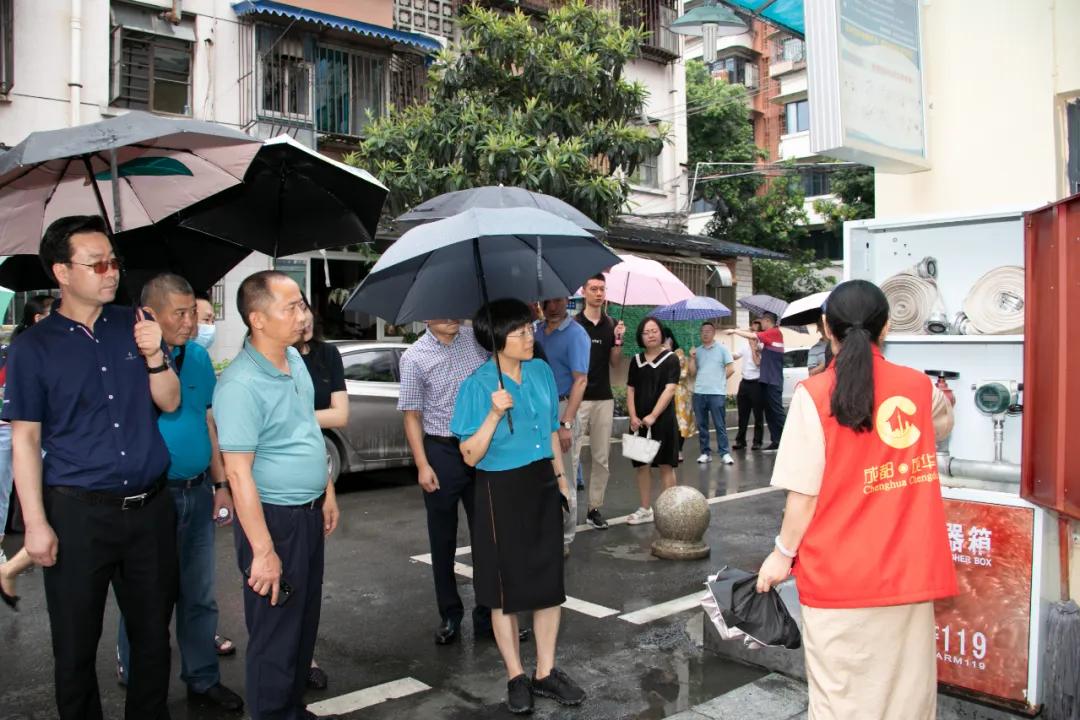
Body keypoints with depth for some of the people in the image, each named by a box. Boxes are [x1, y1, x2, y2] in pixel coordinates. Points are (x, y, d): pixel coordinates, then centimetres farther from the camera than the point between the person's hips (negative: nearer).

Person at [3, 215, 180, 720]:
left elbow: (170, 403, 4)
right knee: (76, 644, 11)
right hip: (78, 512, -2)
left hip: (150, 507, 3)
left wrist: (155, 356, -15)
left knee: (153, 632, 15)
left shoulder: (135, 325, 3)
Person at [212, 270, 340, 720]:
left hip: (309, 512, 9)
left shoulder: (295, 359, 4)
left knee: (306, 620, 20)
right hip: (274, 518, -9)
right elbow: (239, 473, -24)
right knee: (275, 631, 6)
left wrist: (327, 491, 16)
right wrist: (263, 551, -23)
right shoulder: (241, 385, -23)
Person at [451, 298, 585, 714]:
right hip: (501, 492, -5)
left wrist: (561, 478, 15)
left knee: (548, 581, 10)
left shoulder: (541, 372, 1)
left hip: (543, 486, 5)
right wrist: (495, 415, -28)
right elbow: (470, 456, -16)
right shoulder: (477, 385, -15)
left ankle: (546, 672, 26)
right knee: (507, 587, 8)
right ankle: (516, 678, 24)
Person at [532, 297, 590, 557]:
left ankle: (563, 540, 14)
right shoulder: (536, 330, 11)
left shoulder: (576, 334, -10)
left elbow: (580, 381, -16)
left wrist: (566, 424, -22)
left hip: (561, 409, -6)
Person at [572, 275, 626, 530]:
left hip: (604, 398, 4)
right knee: (571, 455, -5)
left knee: (602, 457, 8)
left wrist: (618, 340, -6)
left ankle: (595, 507, 18)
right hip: (577, 398, -4)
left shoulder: (611, 324, 8)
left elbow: (614, 363, 7)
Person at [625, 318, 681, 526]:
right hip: (639, 420, 5)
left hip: (662, 419, -4)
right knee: (641, 464, 8)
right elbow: (630, 389, 9)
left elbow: (669, 389, -13)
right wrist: (633, 416, -4)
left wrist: (653, 415, -21)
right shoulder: (636, 360, 9)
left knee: (665, 465, 0)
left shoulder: (670, 359, -4)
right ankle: (646, 509, 18)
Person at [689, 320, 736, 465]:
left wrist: (719, 380, 5)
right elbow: (692, 373, 12)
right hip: (699, 393, 4)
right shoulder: (697, 351, 14)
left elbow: (731, 369, 0)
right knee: (702, 425, 7)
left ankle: (725, 453, 0)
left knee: (720, 425, -3)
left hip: (717, 393, -4)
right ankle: (705, 452, 14)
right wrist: (692, 358, 0)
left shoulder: (722, 349, 4)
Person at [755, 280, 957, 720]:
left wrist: (783, 554, 0)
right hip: (907, 572, 4)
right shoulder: (919, 386, 2)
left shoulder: (814, 395, -12)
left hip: (839, 576, -4)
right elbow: (943, 425, 27)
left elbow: (805, 493, -13)